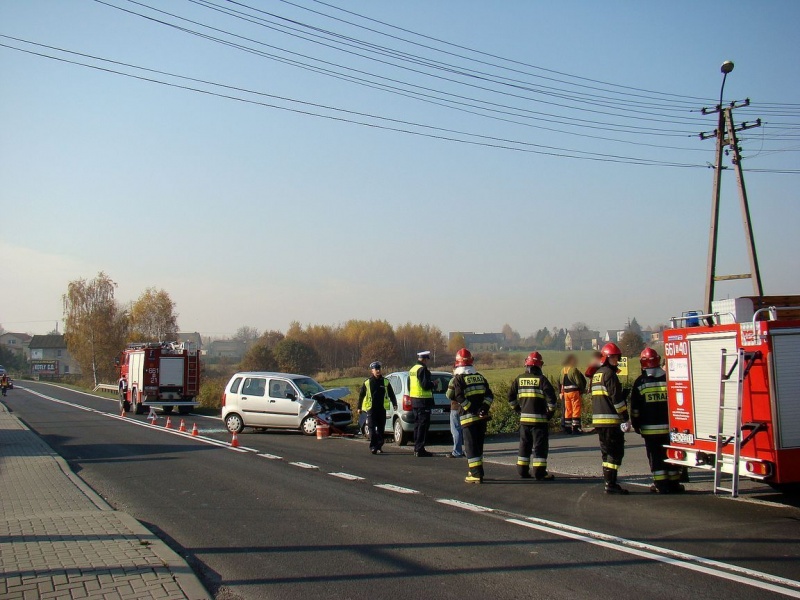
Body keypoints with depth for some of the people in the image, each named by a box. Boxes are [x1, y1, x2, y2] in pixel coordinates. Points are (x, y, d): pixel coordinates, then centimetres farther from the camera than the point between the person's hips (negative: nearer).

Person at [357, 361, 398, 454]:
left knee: (381, 429, 7)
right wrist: (359, 407, 7)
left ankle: (379, 447, 15)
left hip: (382, 409, 2)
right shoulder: (367, 383, 1)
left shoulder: (385, 382, 6)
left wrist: (394, 404, 4)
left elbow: (391, 394, 12)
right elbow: (361, 395, 7)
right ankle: (373, 447, -8)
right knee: (372, 428, -8)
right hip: (371, 409, -2)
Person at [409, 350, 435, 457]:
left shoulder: (412, 369, 16)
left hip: (414, 400, 10)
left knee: (417, 424, 15)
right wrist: (433, 383, -4)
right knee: (423, 425, -7)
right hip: (423, 400, -10)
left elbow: (409, 386, 22)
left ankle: (416, 448, 19)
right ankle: (420, 449, -10)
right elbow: (426, 385, -22)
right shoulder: (423, 369, -15)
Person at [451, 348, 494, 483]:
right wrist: (484, 408, -4)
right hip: (482, 417, 6)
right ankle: (476, 470, 27)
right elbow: (489, 395, 5)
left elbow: (459, 397, -16)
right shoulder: (480, 377, 13)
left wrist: (472, 410, -14)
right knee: (478, 444, 17)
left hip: (468, 417, -6)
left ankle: (476, 474, -8)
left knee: (471, 445, -3)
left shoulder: (458, 378, -6)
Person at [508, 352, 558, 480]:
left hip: (524, 418, 5)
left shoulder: (519, 379, 5)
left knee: (524, 445, 15)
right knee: (540, 445, 0)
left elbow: (511, 396, 10)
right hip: (539, 419, -5)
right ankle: (540, 473, -3)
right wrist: (551, 411, -1)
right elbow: (551, 396, -14)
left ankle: (522, 471, 20)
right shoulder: (541, 379, -9)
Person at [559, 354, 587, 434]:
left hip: (566, 392, 7)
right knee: (576, 409, -2)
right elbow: (579, 382, -13)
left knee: (568, 410, 13)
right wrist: (582, 391, -3)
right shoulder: (574, 370, -13)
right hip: (574, 391, -7)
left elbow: (561, 382, 11)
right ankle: (575, 427, -4)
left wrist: (562, 392, 15)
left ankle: (567, 427, 16)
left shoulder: (563, 370, 9)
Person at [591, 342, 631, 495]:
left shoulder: (596, 374, 18)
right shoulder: (609, 374, -12)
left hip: (598, 419, 10)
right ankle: (611, 484, -10)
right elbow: (616, 398, -17)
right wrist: (625, 418, -15)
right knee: (615, 452, -7)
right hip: (611, 419, -10)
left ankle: (609, 482, 15)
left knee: (607, 452, 14)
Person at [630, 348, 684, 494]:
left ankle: (661, 485, 0)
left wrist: (636, 424, 7)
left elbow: (635, 407, -3)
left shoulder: (640, 382, -5)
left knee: (655, 456, 2)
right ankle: (673, 483, 14)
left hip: (650, 428, -2)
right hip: (669, 426, 2)